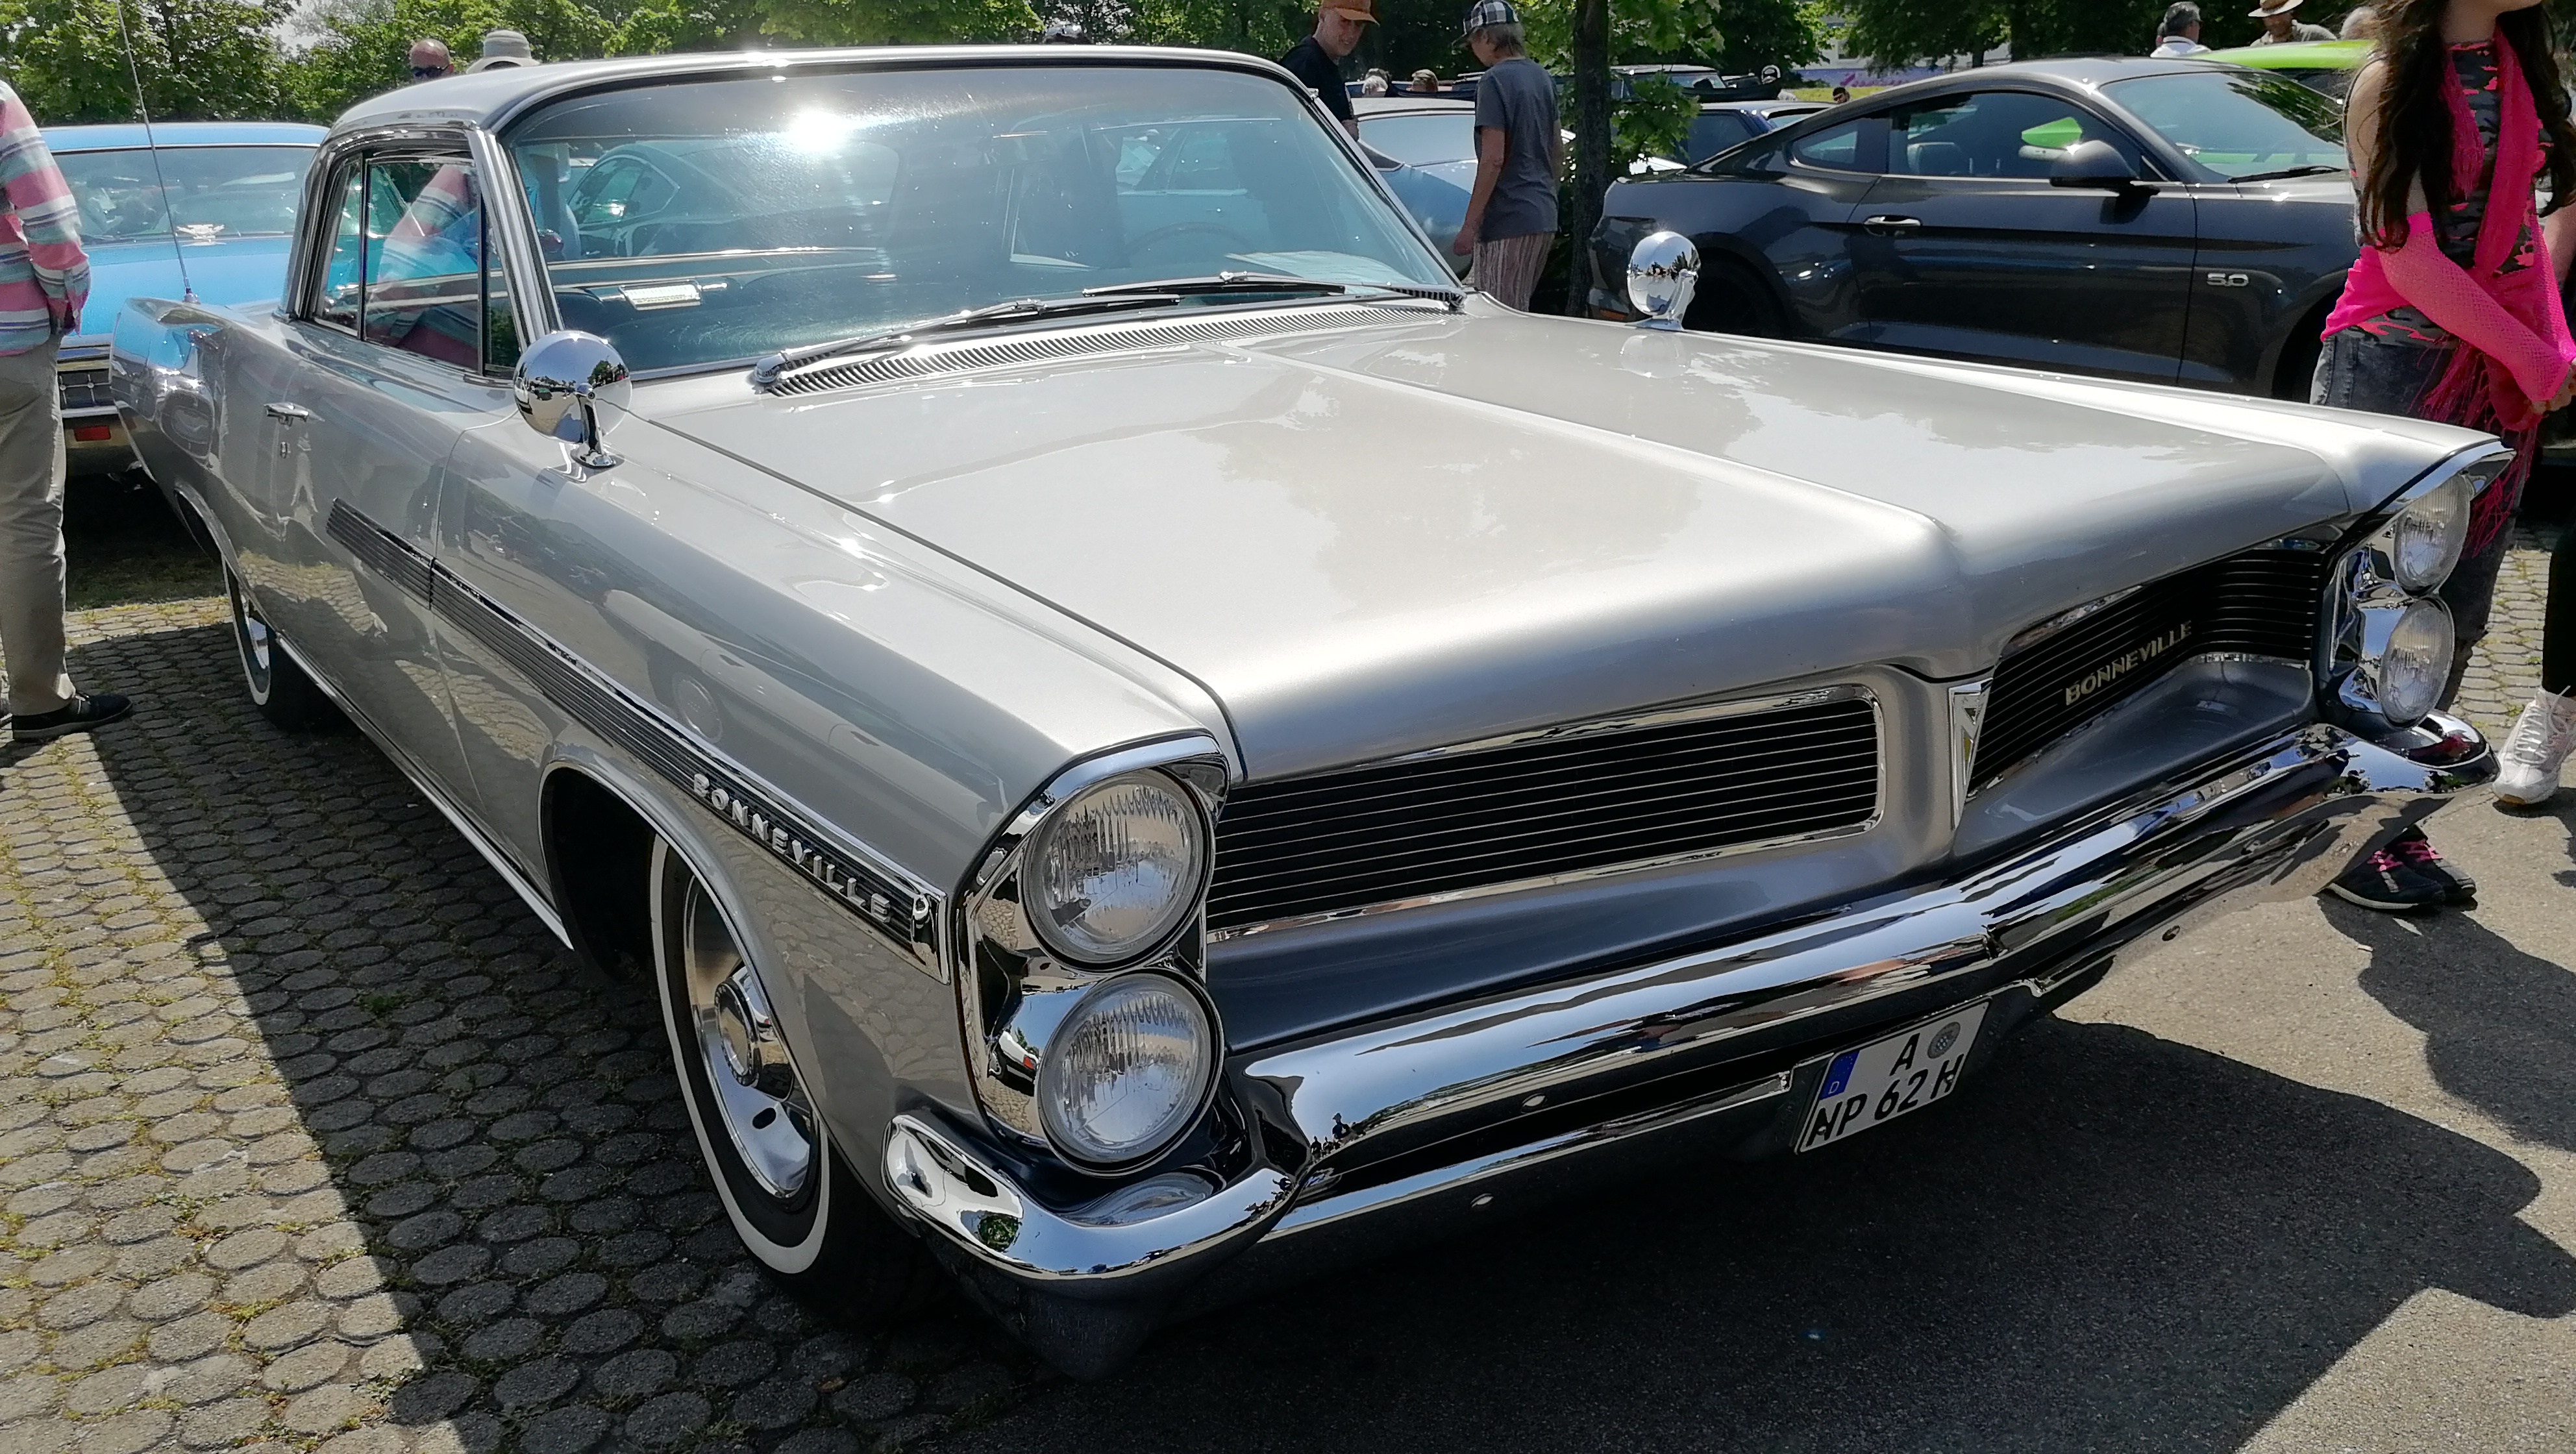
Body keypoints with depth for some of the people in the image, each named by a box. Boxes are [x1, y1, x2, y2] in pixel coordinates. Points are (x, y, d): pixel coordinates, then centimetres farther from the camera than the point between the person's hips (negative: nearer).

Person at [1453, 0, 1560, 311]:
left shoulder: (1495, 81, -12)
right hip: (1544, 217, 9)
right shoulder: (1542, 78, 13)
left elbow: (1493, 159, -18)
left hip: (1507, 219, -9)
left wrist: (1470, 225, -16)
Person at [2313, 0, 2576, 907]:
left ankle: (2395, 824, 18)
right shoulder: (2391, 83, -8)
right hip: (2393, 367, -7)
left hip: (2503, 380, 7)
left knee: (2449, 624, 8)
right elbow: (2409, 260, -15)